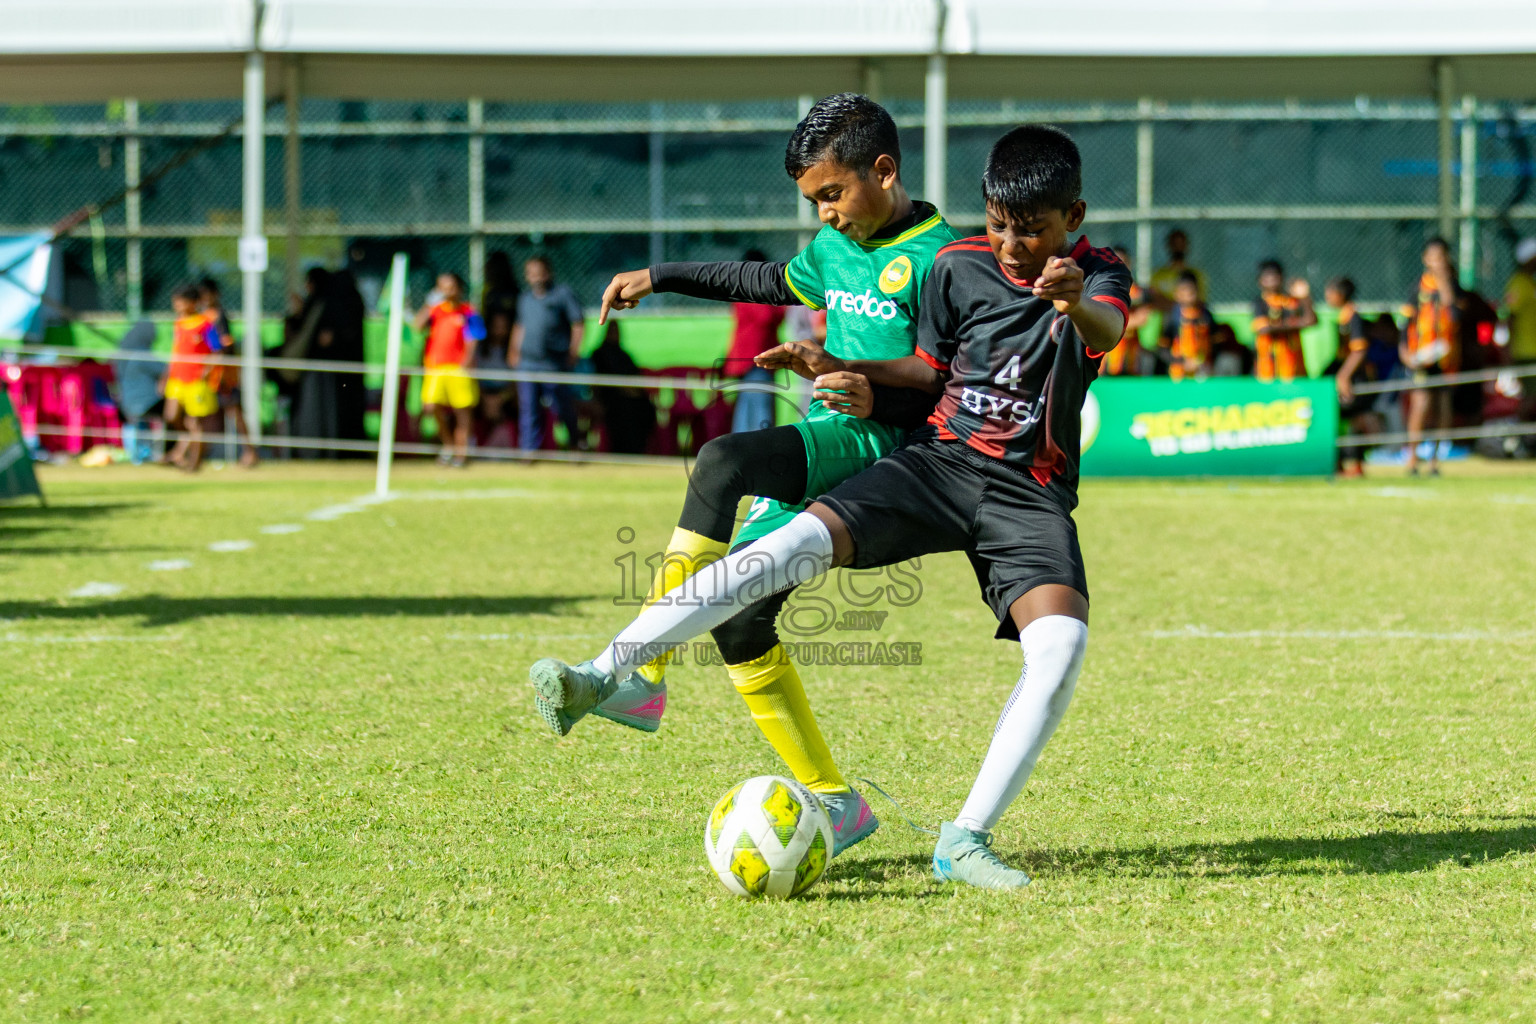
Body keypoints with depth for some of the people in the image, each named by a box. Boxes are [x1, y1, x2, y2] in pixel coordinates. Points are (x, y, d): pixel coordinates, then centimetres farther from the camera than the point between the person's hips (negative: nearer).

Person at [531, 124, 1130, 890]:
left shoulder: (1098, 277, -4)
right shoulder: (958, 266, 4)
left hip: (1032, 496, -1)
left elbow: (1107, 332, -28)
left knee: (1060, 646, -28)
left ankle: (965, 840, -19)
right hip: (940, 460, 1)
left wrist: (1076, 302, -52)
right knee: (801, 544, -23)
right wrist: (839, 369, 1)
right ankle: (600, 676, -26)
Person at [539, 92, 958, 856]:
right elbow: (770, 282, 34)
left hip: (879, 447, -9)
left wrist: (881, 398, -29)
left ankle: (639, 678, -30)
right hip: (823, 449, 9)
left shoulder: (937, 260, -10)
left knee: (722, 462, -31)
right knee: (736, 614, -1)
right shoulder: (835, 246, 15)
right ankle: (831, 801, 5)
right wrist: (657, 277, 35)